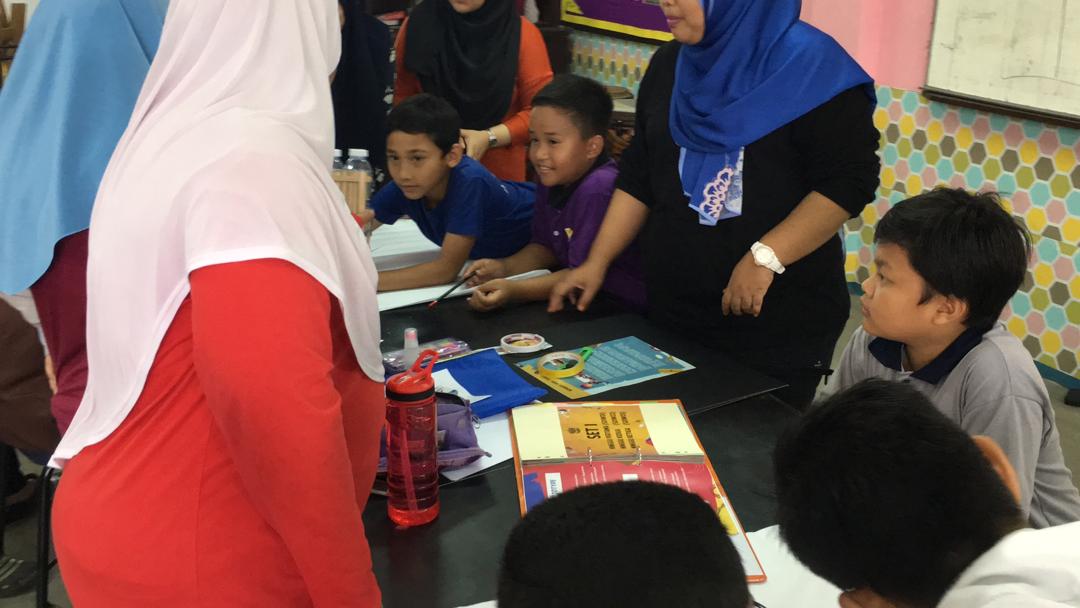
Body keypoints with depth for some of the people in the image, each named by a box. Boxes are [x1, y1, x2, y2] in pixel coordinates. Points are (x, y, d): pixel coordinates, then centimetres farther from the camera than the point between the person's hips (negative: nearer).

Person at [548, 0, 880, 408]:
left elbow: (850, 180, -16)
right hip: (672, 312, 6)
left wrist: (765, 258, -24)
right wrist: (597, 262, 6)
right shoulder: (668, 65, 9)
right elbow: (638, 177, 13)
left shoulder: (808, 64, -12)